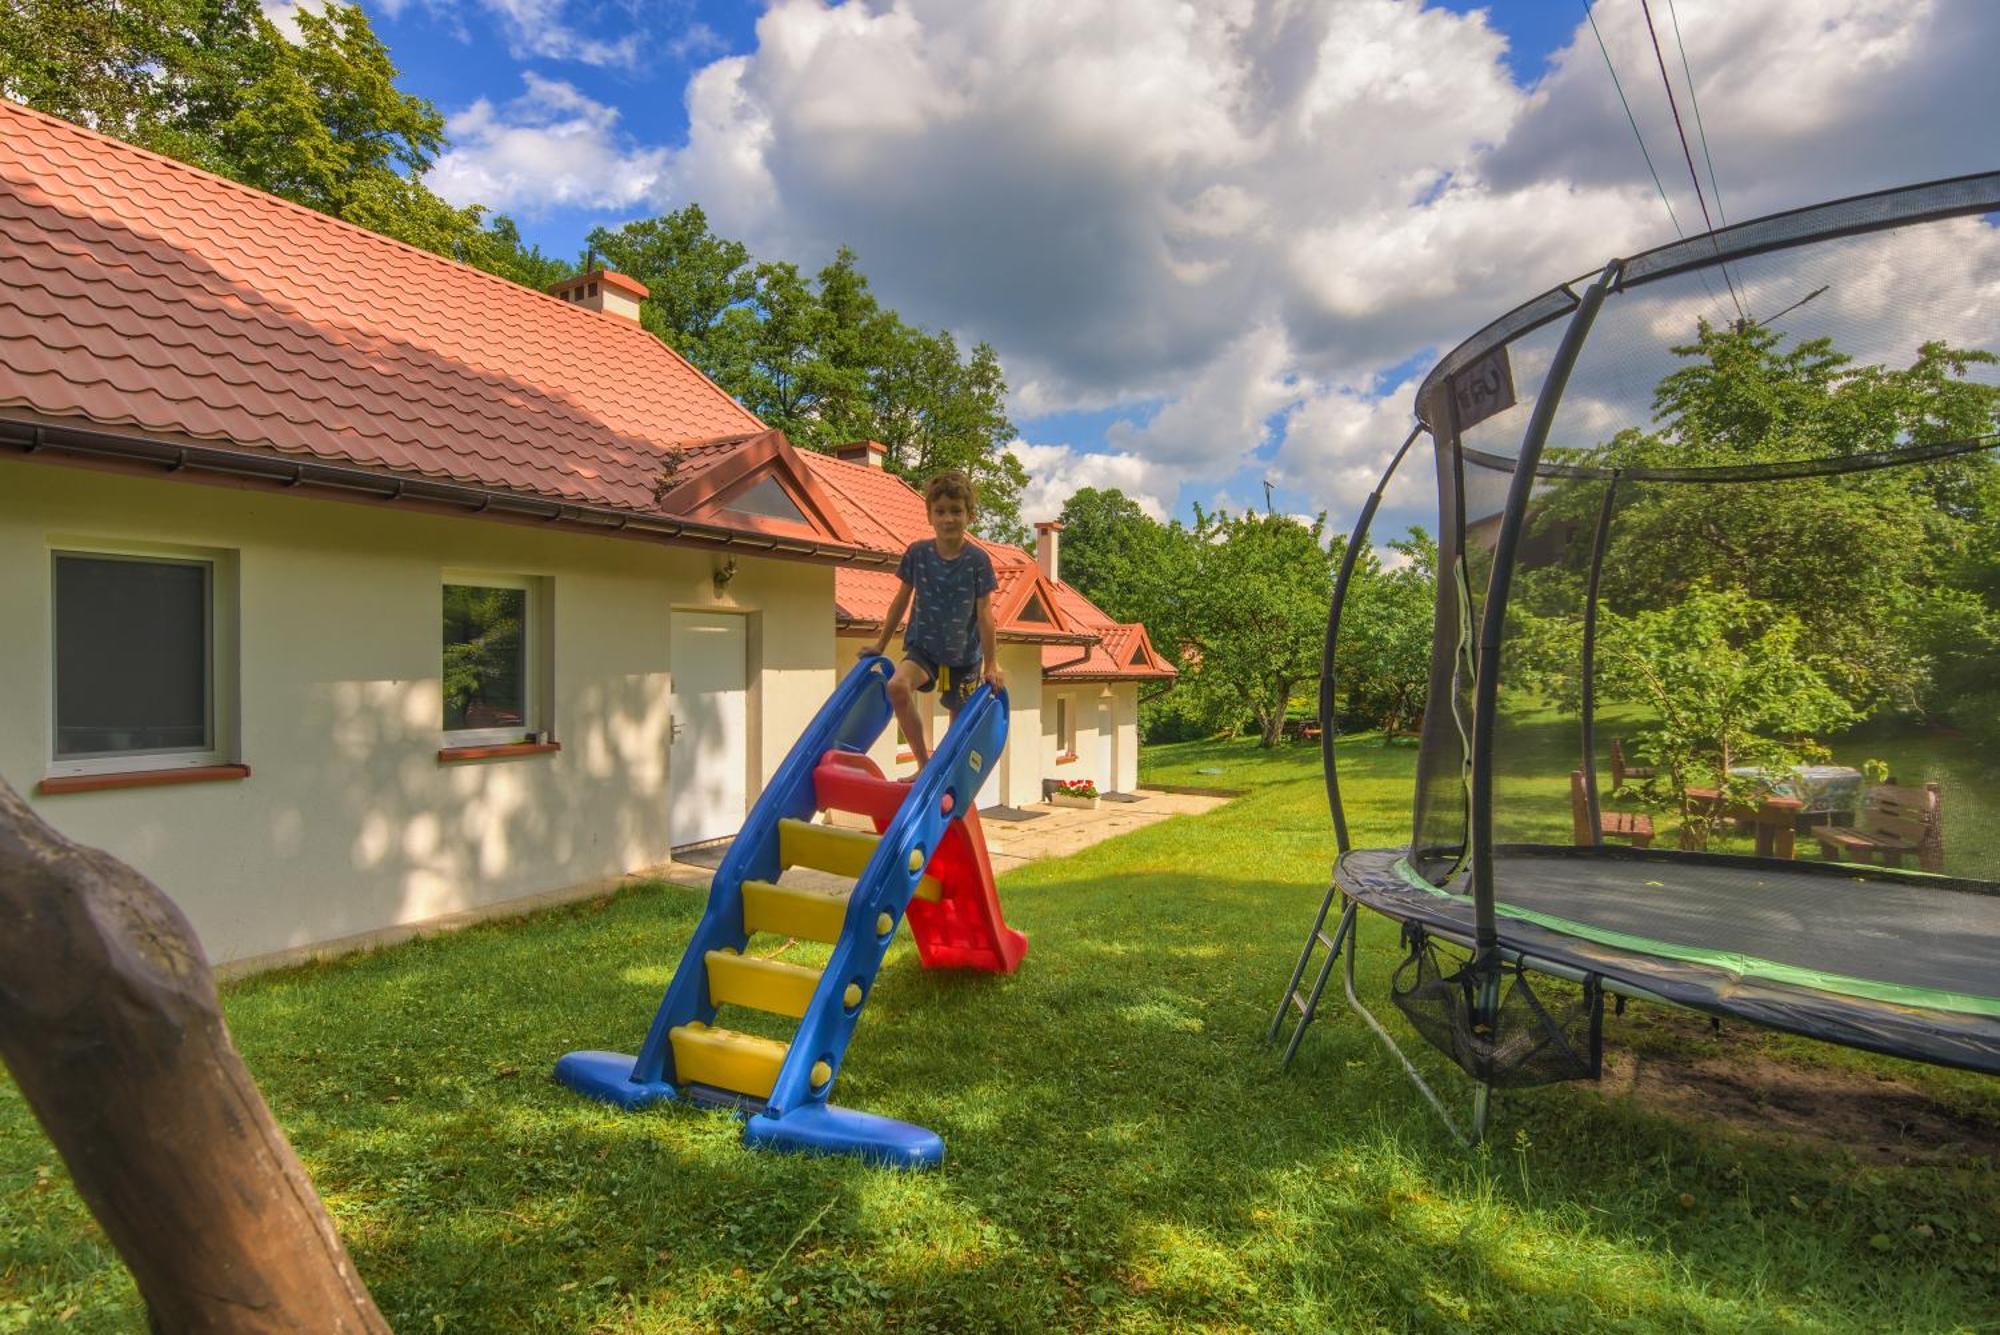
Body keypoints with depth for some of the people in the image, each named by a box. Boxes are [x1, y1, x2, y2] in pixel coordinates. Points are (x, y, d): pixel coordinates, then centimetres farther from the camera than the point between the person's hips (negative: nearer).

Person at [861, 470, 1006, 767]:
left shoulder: (977, 560, -12)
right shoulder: (917, 553, -6)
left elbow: (984, 614, -9)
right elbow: (901, 600, 6)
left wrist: (990, 665, -10)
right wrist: (880, 644, 10)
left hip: (964, 655, 0)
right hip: (922, 647, 1)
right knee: (897, 686, -28)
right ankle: (923, 762, -14)